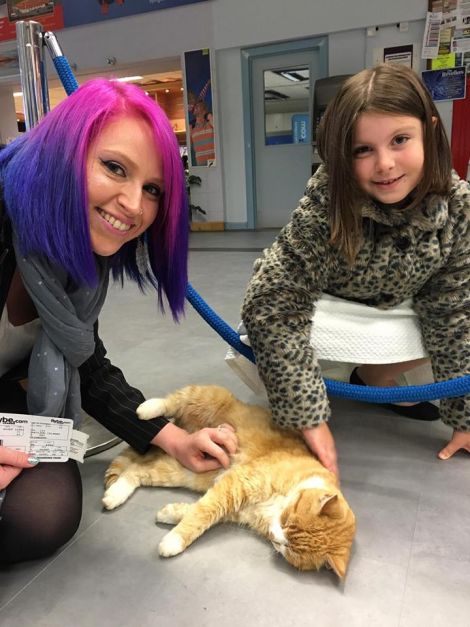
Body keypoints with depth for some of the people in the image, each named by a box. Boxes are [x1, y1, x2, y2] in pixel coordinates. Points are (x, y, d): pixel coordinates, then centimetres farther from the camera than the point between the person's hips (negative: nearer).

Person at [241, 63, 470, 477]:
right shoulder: (324, 207, -36)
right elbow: (272, 306, -37)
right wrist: (309, 416, -36)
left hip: (388, 306, 4)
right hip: (315, 305, -4)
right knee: (253, 366, -27)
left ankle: (373, 379, 12)